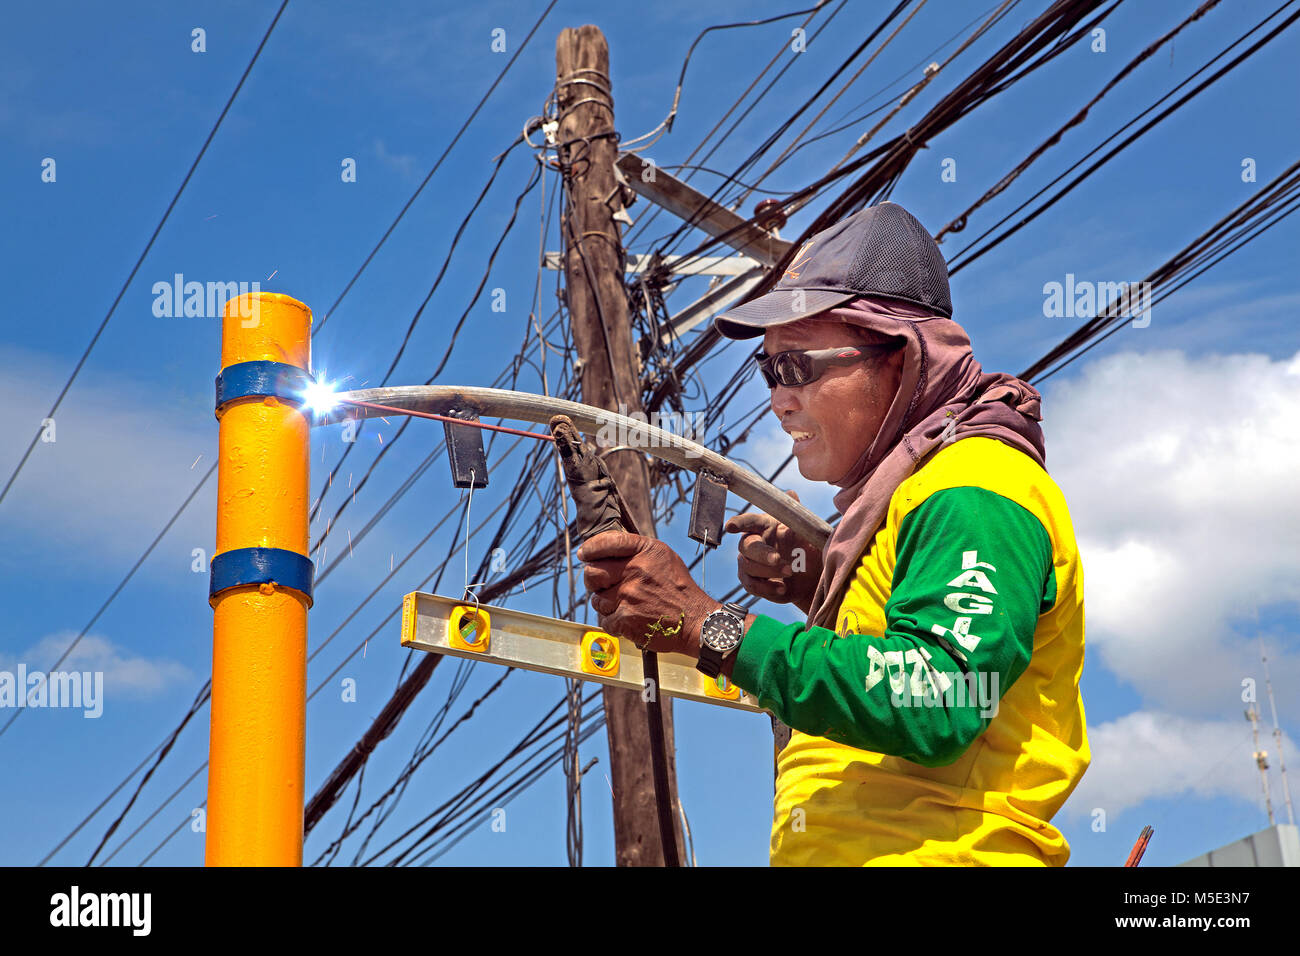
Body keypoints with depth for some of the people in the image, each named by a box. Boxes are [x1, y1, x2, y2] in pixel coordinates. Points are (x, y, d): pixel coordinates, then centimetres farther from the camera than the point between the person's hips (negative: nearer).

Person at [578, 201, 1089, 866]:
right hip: (832, 850, 8)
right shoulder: (900, 493, 22)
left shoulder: (974, 493, -8)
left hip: (940, 853, -8)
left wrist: (711, 628, -22)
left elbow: (939, 702, -21)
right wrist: (816, 589, 8)